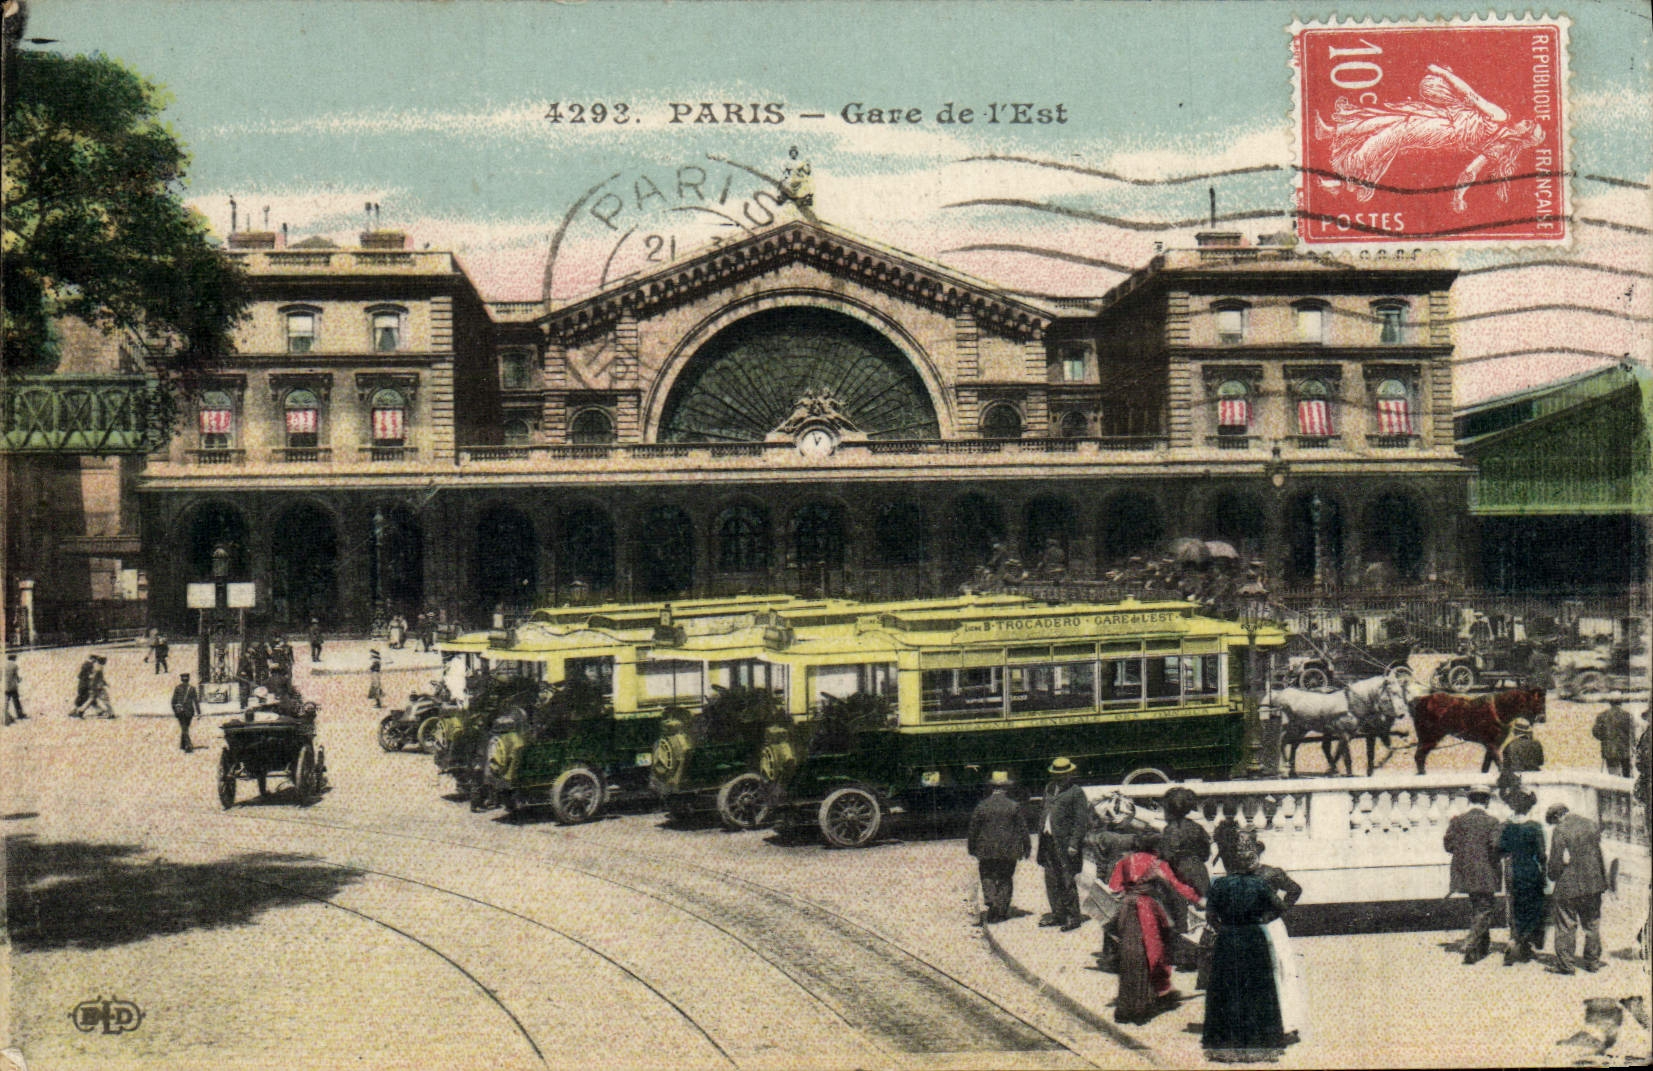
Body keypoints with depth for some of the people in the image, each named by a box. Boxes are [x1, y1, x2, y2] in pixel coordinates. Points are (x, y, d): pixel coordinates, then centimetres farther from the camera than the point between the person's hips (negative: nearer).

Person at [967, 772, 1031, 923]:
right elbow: (1022, 828, -1)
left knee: (987, 877, 11)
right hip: (1008, 850, 0)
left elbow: (973, 829, 2)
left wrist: (972, 847, 14)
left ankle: (990, 900, -13)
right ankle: (1001, 912, 11)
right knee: (1005, 880, 10)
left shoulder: (981, 806, -3)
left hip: (986, 850, 0)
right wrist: (1027, 847, 8)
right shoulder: (1014, 806, -5)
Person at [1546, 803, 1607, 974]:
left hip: (1569, 885, -6)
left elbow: (1556, 861, -13)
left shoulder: (1561, 831, -14)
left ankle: (1565, 965, 6)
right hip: (1593, 884, 6)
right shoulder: (1591, 825, 5)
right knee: (1592, 925, 16)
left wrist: (1553, 877, 4)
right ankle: (1592, 962, 23)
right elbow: (1599, 853, 14)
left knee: (1566, 927, 3)